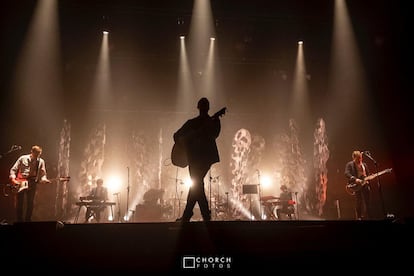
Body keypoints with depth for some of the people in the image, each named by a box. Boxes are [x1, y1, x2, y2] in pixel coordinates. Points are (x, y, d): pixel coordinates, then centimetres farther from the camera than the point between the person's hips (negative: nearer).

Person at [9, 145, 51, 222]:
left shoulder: (41, 162, 5)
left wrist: (44, 179, -15)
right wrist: (13, 179, -11)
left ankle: (27, 220, 14)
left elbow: (43, 174, 6)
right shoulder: (22, 158, 0)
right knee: (19, 203, 1)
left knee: (30, 203, 1)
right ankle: (19, 220, 13)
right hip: (20, 183, -1)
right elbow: (13, 169, 3)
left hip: (32, 184, 1)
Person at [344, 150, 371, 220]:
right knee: (358, 202, -6)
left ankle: (367, 217, 16)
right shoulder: (349, 164, -3)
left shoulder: (364, 164, 15)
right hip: (356, 185, -5)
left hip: (365, 184, 5)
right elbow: (347, 174, -18)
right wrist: (355, 179, -30)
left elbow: (368, 174, 22)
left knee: (367, 202, 6)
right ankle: (359, 217, 2)